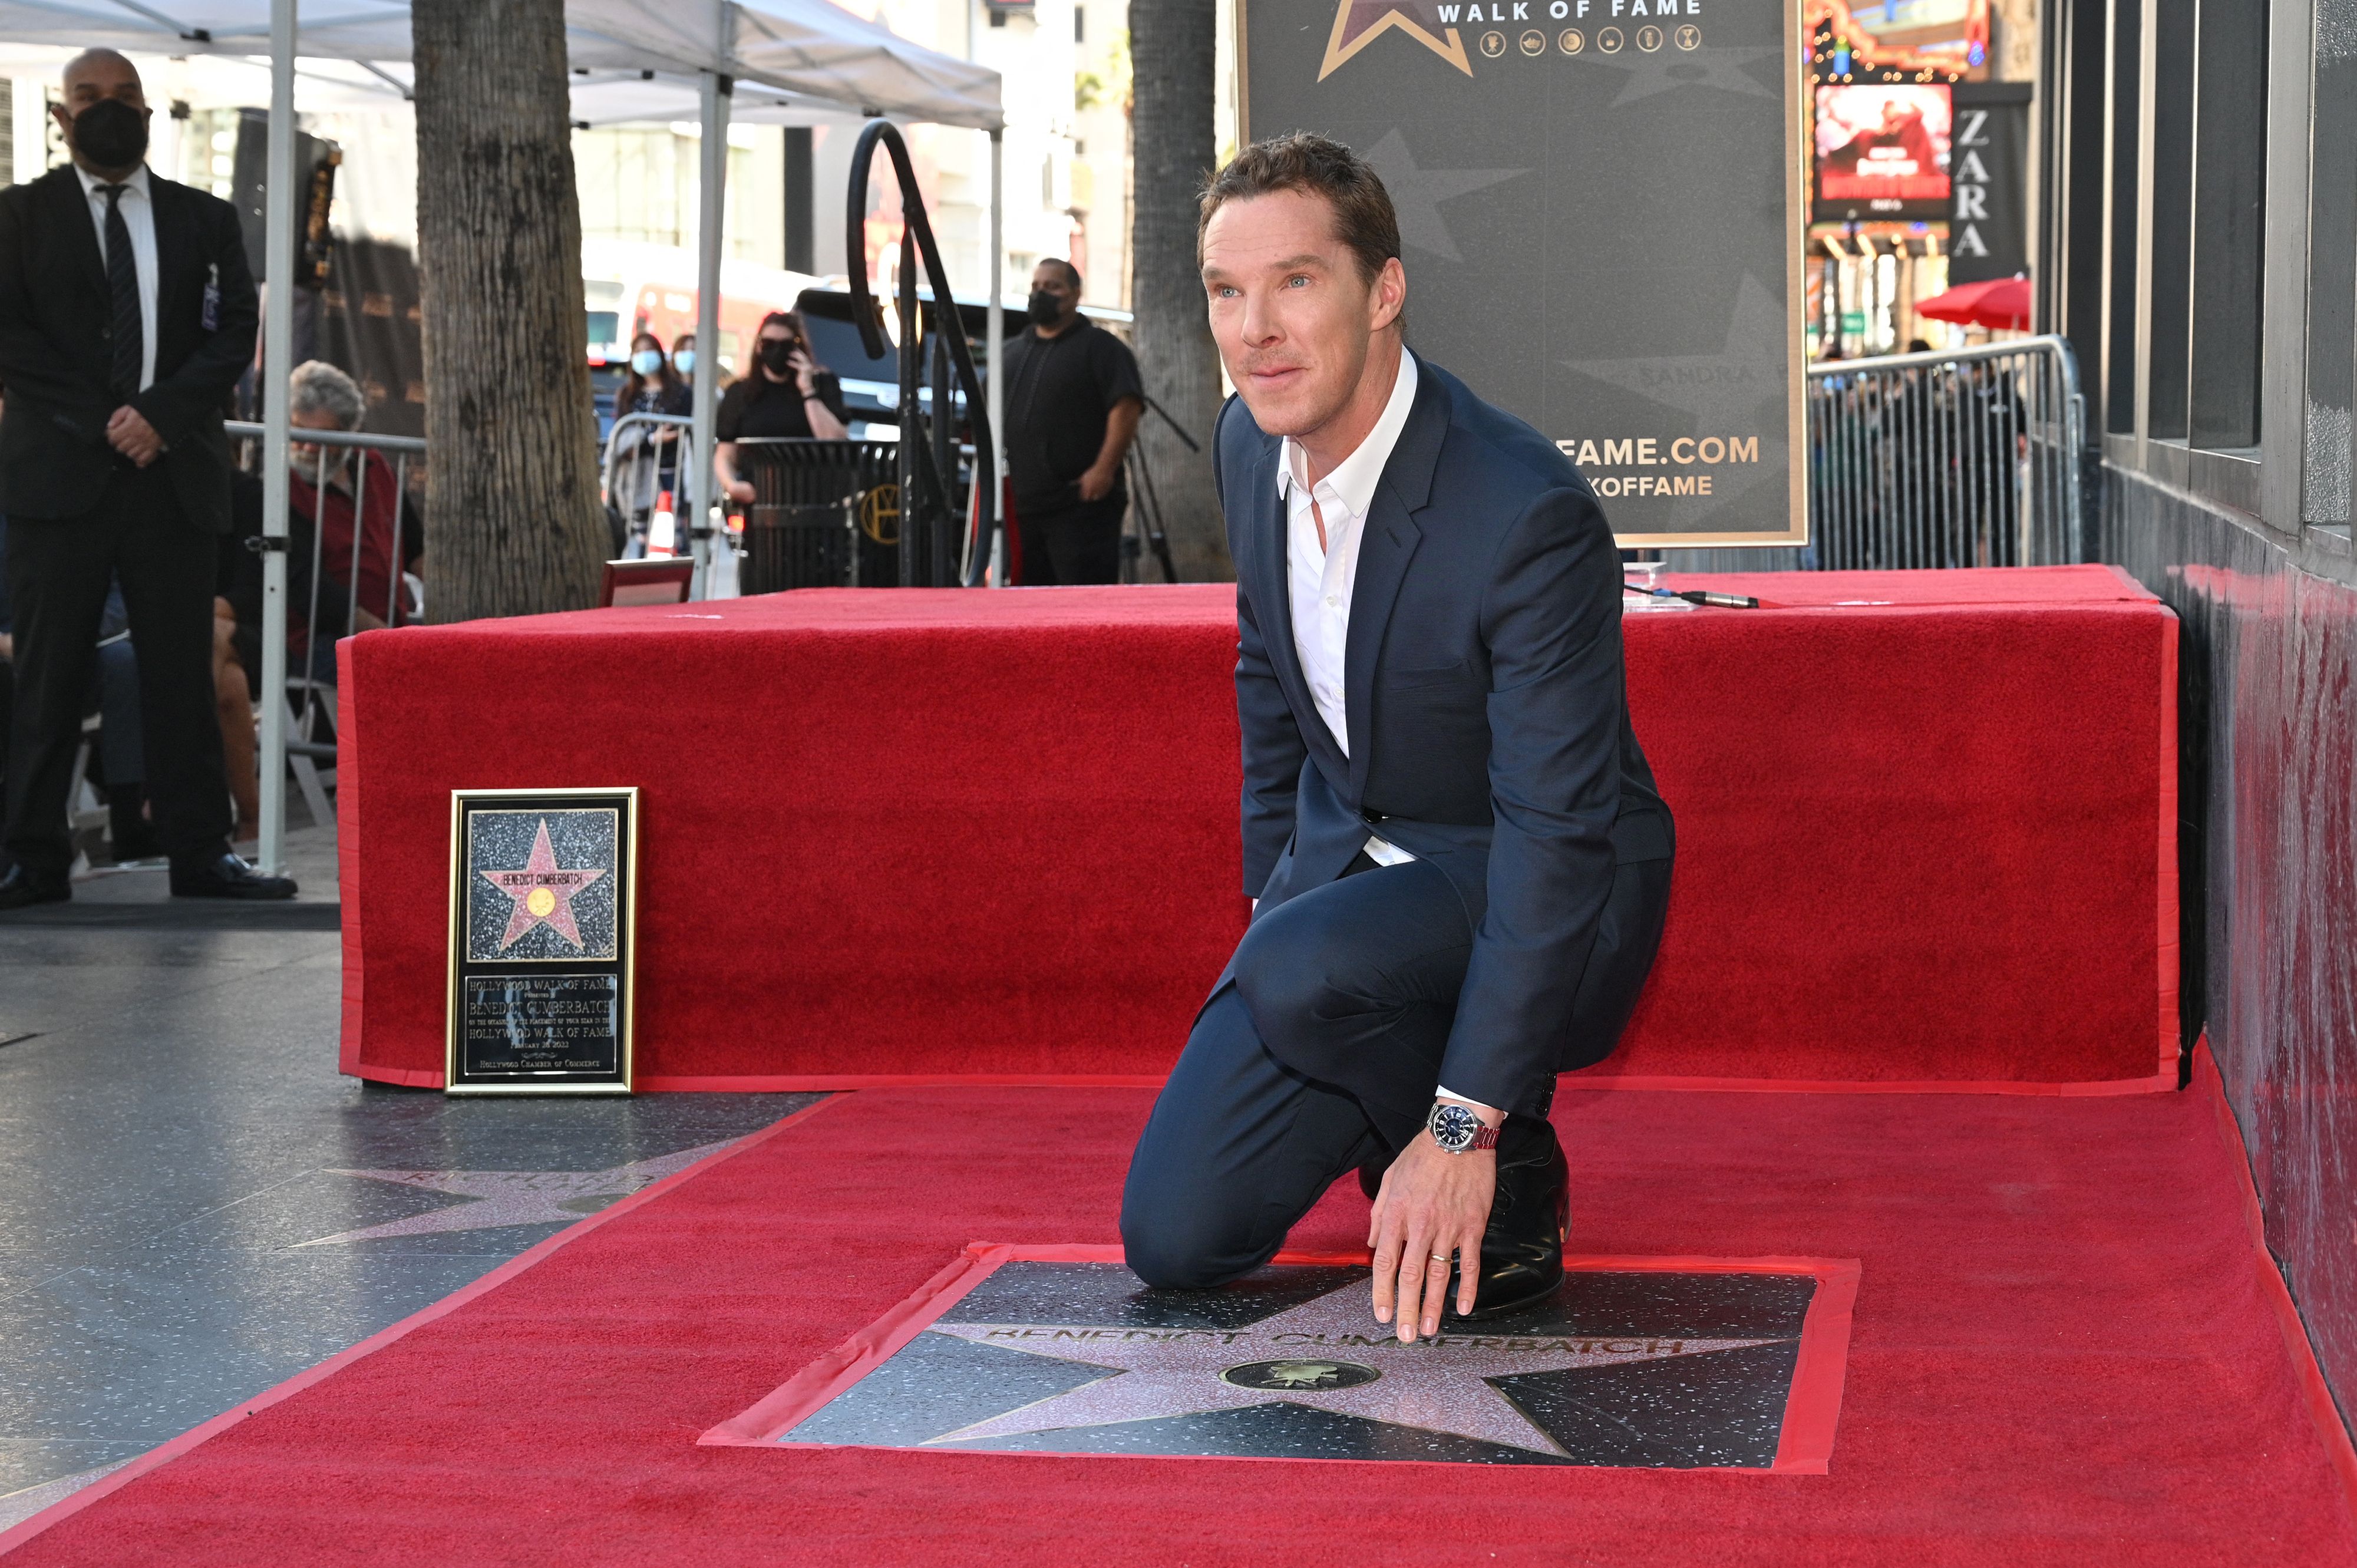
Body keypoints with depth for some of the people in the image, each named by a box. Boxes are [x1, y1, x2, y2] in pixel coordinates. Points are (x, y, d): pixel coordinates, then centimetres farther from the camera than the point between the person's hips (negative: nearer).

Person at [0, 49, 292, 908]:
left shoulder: (205, 220, 14)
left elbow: (234, 333, 5)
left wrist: (159, 414, -10)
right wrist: (100, 420, -10)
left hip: (175, 475, 2)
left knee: (182, 673, 2)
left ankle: (200, 853, 5)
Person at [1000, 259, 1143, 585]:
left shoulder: (1100, 347, -2)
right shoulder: (1013, 352, 20)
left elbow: (1126, 407, -13)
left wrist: (1104, 469, -21)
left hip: (1082, 505, -7)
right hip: (1024, 506, 7)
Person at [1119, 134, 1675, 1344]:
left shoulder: (1528, 514, -29)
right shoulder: (1250, 444, -5)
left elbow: (1555, 832, -30)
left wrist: (1463, 1131, -32)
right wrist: (1272, 889, 11)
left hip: (1555, 896, -6)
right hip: (1347, 860, 6)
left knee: (1299, 974, -37)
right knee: (1177, 1235, -5)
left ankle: (1508, 1190, -9)